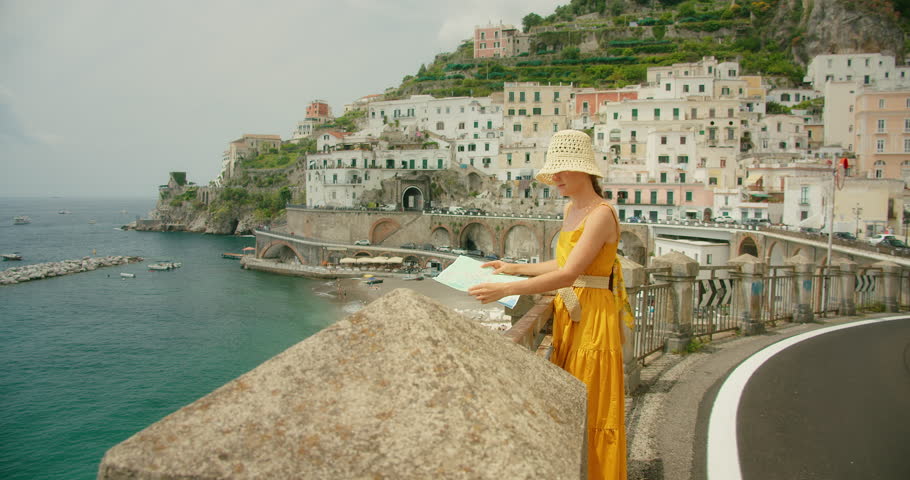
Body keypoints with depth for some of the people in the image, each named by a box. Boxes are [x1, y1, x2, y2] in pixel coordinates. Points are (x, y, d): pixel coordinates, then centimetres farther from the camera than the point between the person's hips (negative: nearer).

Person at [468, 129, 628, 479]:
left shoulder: (601, 214, -17)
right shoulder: (571, 210, 11)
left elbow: (567, 274, -26)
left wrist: (506, 290, -31)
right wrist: (514, 268, 16)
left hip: (592, 319, -9)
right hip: (566, 314, 9)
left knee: (591, 410, 3)